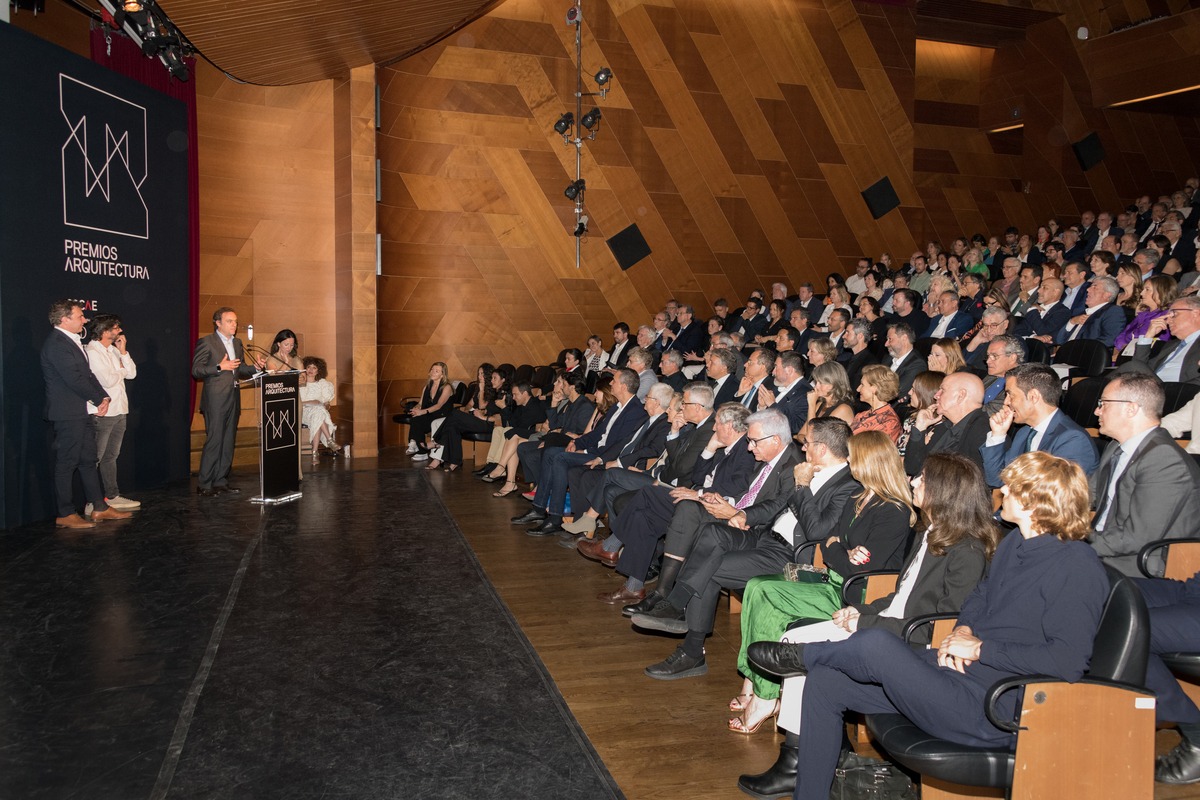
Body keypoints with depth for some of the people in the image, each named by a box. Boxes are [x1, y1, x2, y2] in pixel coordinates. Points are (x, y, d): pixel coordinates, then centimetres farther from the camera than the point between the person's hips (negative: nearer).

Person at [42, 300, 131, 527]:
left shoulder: (72, 341, 15)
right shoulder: (56, 343, -15)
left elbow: (87, 374, 15)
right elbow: (75, 379, -20)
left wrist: (103, 398, 1)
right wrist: (99, 399, -10)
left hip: (83, 413, 10)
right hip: (68, 414, -10)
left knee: (89, 460, 13)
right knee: (67, 463, -2)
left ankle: (100, 508, 20)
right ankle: (65, 514, 6)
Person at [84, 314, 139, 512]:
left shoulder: (114, 350, 13)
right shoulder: (92, 352, -13)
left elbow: (132, 373, 10)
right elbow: (107, 380, -20)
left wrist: (123, 351, 0)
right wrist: (122, 370, -1)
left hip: (119, 411, 9)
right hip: (102, 413, -9)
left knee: (111, 457, 16)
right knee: (95, 458, -4)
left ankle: (112, 497, 25)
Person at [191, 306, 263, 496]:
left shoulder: (237, 343, 16)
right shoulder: (207, 342, -5)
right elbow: (196, 370, -9)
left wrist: (255, 367, 3)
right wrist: (219, 367, -19)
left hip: (233, 398, 7)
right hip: (215, 399, -7)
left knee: (228, 441, 10)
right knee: (214, 441, -8)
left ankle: (221, 481, 17)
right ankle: (205, 484, -1)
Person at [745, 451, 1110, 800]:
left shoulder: (1077, 567, -16)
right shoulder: (1015, 543, 12)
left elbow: (1067, 661, -25)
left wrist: (980, 648, -17)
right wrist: (963, 631, 5)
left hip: (993, 709, -9)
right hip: (959, 670, 9)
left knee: (877, 645, -28)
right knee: (824, 682, 1)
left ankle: (802, 655, 9)